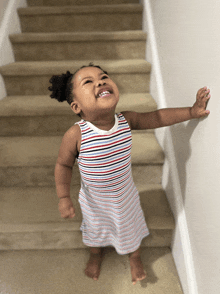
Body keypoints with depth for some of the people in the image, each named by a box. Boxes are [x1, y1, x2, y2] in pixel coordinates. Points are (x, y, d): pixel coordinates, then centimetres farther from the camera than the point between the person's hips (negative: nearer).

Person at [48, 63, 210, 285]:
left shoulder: (126, 120, -24)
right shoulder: (75, 135, -31)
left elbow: (157, 117, -9)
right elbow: (63, 165, -16)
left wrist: (192, 111, -12)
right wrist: (64, 197, -20)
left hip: (125, 195, 2)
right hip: (94, 200, -1)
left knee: (130, 227, 27)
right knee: (95, 228, 30)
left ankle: (135, 257, 62)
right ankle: (96, 254, 67)